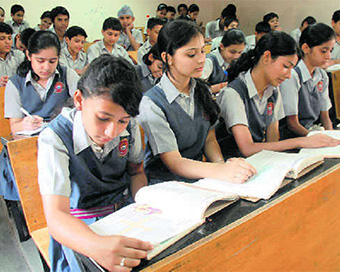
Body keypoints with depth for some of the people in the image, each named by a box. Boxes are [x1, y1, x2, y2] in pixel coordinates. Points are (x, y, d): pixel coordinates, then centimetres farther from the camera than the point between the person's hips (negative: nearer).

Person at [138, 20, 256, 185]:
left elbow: (209, 139, 7)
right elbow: (174, 162, -20)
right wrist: (220, 171, -37)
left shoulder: (202, 91, 7)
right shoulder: (151, 104, -16)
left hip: (199, 178, 7)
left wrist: (221, 163, -16)